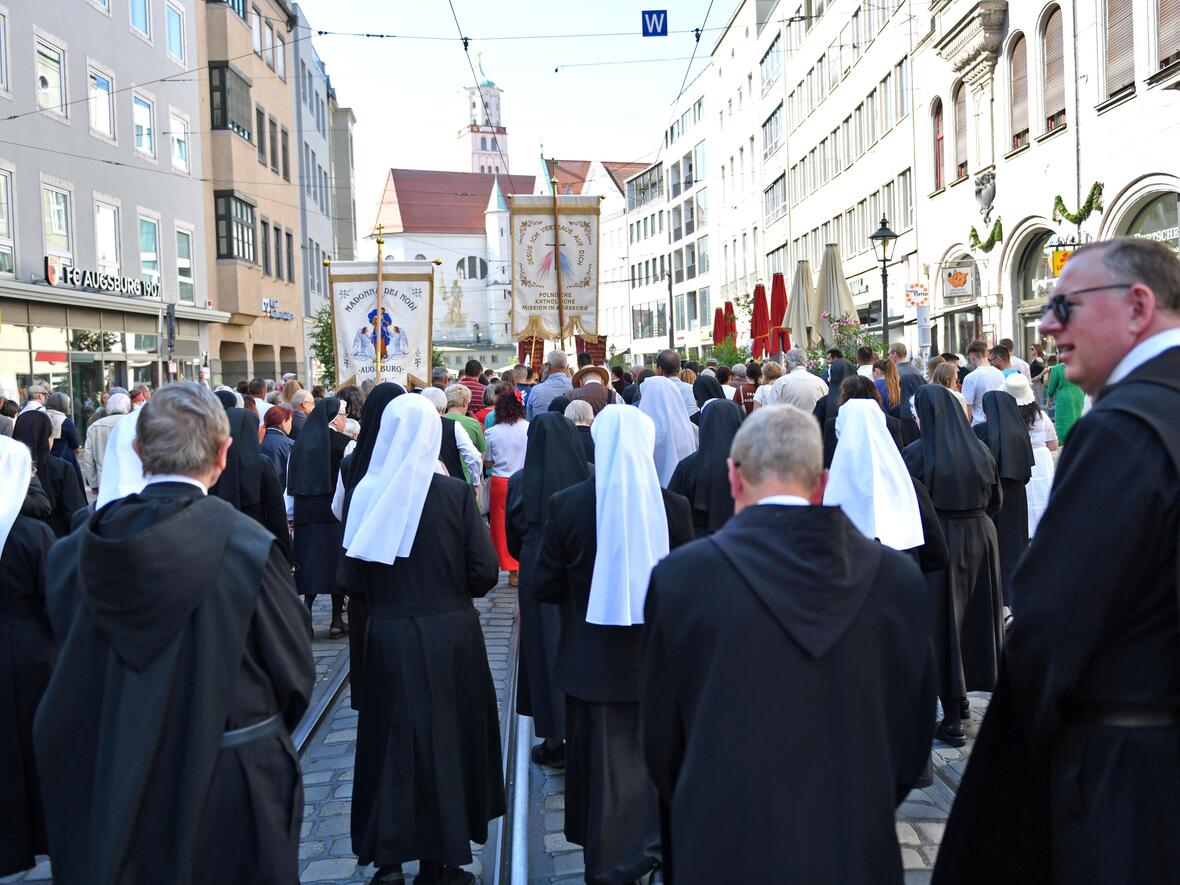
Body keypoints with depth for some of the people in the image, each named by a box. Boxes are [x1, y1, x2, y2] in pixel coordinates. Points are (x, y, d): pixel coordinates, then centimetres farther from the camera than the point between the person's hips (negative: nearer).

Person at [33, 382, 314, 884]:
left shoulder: (73, 553, -9)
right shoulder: (248, 546, -22)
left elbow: (72, 676, 3)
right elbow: (295, 675, -13)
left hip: (114, 789, 4)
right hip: (229, 790, -3)